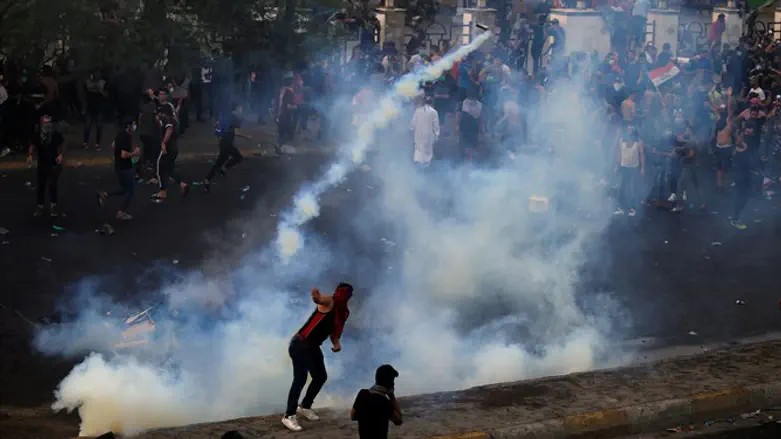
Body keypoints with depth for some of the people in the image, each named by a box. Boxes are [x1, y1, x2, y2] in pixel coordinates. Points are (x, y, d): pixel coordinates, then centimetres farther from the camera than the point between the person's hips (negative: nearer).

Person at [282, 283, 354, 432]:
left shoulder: (344, 313, 8)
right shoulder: (329, 303, -16)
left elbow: (334, 332, 20)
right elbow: (319, 300, -41)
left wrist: (336, 343, -3)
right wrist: (317, 297, -66)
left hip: (313, 347, 9)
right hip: (299, 345, -9)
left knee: (321, 377, 18)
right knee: (300, 379, -13)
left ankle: (305, 406, 39)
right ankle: (289, 416, -5)